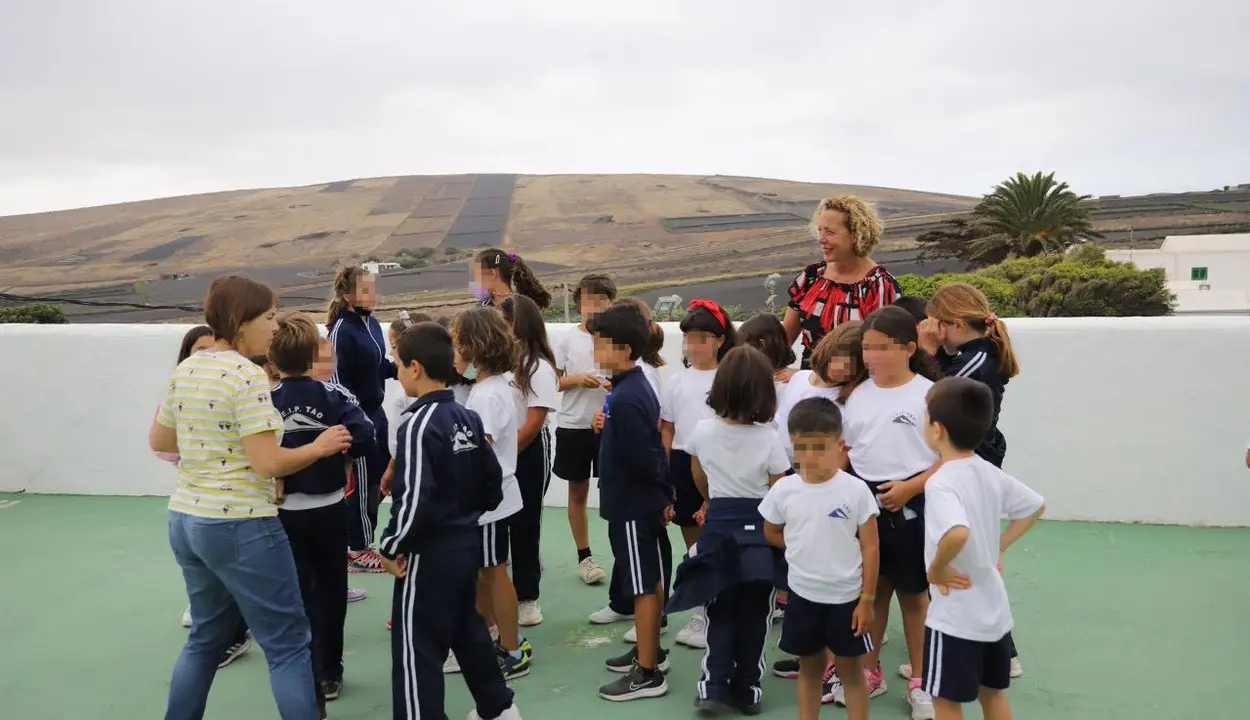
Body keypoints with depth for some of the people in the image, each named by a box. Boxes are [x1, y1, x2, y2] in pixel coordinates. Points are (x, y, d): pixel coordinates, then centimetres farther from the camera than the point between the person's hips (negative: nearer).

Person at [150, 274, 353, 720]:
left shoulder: (185, 370, 7)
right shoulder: (247, 376, -17)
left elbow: (159, 442, 18)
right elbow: (269, 463, -21)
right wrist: (320, 447, -7)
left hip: (186, 519, 9)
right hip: (238, 526, -9)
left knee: (207, 637, 23)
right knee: (288, 644, 1)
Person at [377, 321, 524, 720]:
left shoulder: (418, 425, -19)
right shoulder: (469, 418, 5)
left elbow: (414, 500, -25)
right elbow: (492, 484, 10)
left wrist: (391, 546, -12)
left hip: (429, 553, -9)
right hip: (467, 542, 9)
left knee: (416, 651, 2)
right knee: (468, 628, 24)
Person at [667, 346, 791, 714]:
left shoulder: (702, 431, -5)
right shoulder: (768, 438, -14)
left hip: (718, 525, 2)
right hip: (759, 528, -2)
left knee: (720, 612, 12)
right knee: (753, 614, 9)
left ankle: (714, 685, 5)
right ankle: (747, 689, 15)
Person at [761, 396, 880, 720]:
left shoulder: (856, 490, -14)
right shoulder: (783, 490, -8)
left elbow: (870, 547, -9)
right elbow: (772, 533, 10)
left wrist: (867, 599, -9)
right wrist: (806, 547, -1)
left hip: (846, 597, -2)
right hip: (803, 595, 3)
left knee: (850, 669, 12)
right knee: (809, 669, 17)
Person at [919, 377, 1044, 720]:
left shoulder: (941, 482, -23)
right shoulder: (991, 473, 1)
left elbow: (958, 533, -41)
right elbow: (1035, 507, 14)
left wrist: (936, 568, -23)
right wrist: (998, 547, 12)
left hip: (956, 616, -8)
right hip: (994, 610, 8)